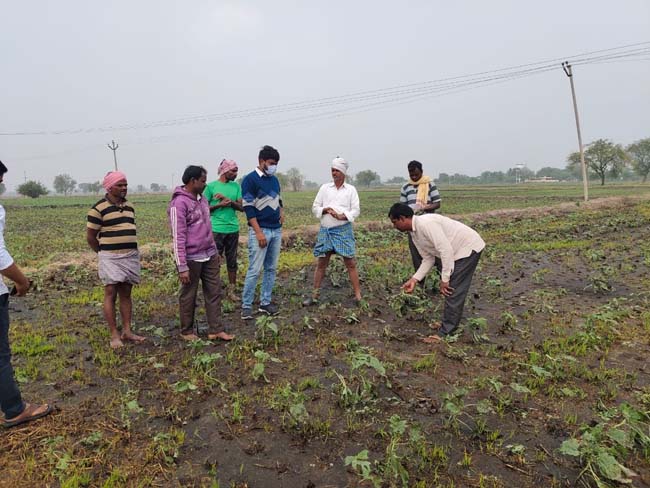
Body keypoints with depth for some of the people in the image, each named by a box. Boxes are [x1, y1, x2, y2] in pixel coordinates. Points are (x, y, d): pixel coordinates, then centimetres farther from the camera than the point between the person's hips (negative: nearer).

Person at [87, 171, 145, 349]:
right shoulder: (99, 208, -7)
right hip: (111, 258, -5)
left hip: (131, 256, 6)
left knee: (126, 294, 9)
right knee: (111, 294, -2)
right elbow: (90, 236, -3)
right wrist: (104, 253, 4)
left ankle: (127, 331, 14)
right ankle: (114, 335, 4)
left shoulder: (129, 206, 12)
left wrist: (130, 250, 15)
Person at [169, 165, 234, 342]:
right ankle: (187, 331, 26)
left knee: (214, 292, 8)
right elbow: (178, 237, -19)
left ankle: (216, 330, 17)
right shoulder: (179, 203, -16)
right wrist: (182, 267, -20)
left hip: (210, 256, 8)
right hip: (192, 259, -7)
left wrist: (215, 251, 19)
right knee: (189, 296, 9)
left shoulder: (202, 199, 10)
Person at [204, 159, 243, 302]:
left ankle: (231, 290, 20)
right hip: (216, 229, -4)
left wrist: (228, 200, -14)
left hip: (233, 229, 4)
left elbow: (241, 207, 2)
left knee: (232, 261, 10)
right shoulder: (211, 186, -3)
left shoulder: (236, 186, 8)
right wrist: (220, 205, -14)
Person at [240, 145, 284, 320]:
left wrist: (281, 211, 6)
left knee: (271, 268, 10)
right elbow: (248, 208, -14)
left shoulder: (274, 179, 13)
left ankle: (265, 302, 19)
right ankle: (246, 306, 6)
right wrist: (258, 232, -18)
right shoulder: (250, 179, -9)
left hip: (276, 230, 7)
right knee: (255, 270, -6)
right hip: (260, 231, -7)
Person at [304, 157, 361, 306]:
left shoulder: (351, 189, 4)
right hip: (325, 230, 2)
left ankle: (358, 296, 7)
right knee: (321, 263, 6)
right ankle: (314, 296, 15)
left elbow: (356, 210, -2)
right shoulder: (325, 188, 9)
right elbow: (315, 207, 8)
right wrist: (325, 210, -12)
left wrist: (343, 216, -19)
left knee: (350, 263, -1)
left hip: (343, 230, -2)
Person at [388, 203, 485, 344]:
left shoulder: (426, 223, -27)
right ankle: (450, 323, 29)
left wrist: (445, 278, -22)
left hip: (469, 247, -10)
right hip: (458, 251, 10)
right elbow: (428, 258, 9)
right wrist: (414, 279, 0)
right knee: (450, 288, 16)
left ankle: (446, 332, 1)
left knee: (453, 290, -7)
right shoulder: (414, 233, 5)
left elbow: (446, 250, -29)